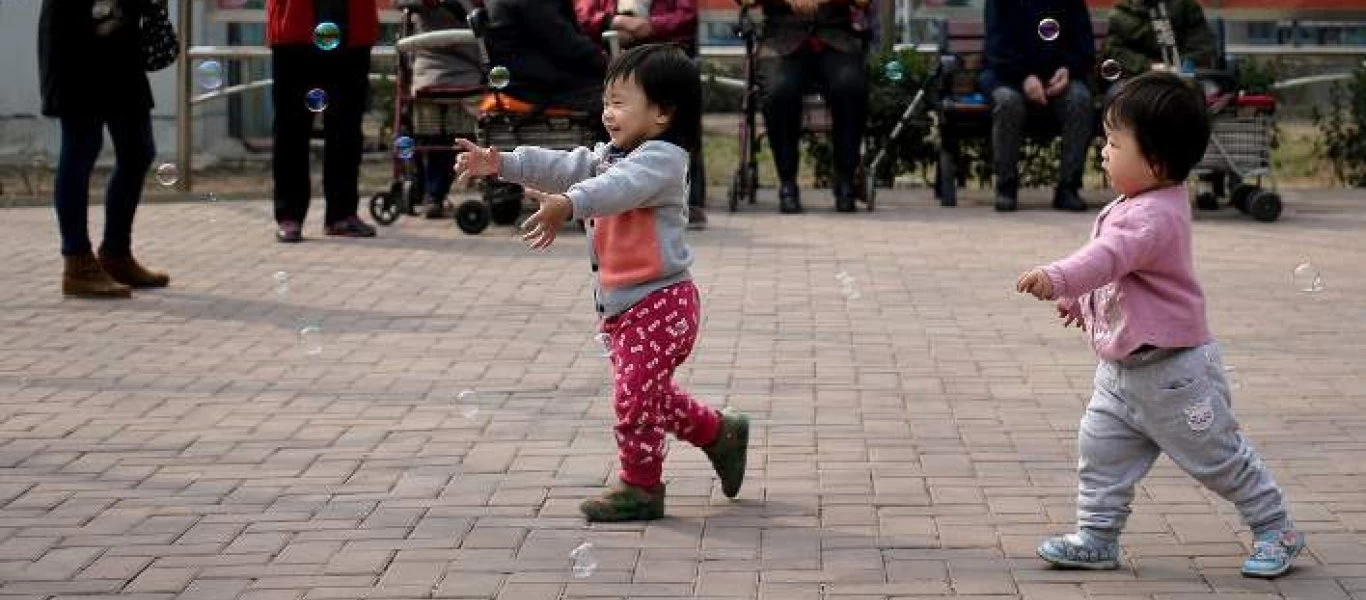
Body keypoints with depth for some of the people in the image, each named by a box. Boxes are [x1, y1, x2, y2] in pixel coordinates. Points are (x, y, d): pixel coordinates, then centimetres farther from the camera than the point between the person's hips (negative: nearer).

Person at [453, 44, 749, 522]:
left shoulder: (661, 158, -16)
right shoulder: (613, 155, 16)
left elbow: (619, 187, -35)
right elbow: (568, 167, 8)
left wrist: (567, 204, -53)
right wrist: (503, 164, -4)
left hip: (660, 303, -10)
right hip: (623, 305, 10)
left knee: (636, 396, -6)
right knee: (651, 395, 18)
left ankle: (640, 486, 6)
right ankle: (720, 433, 35)